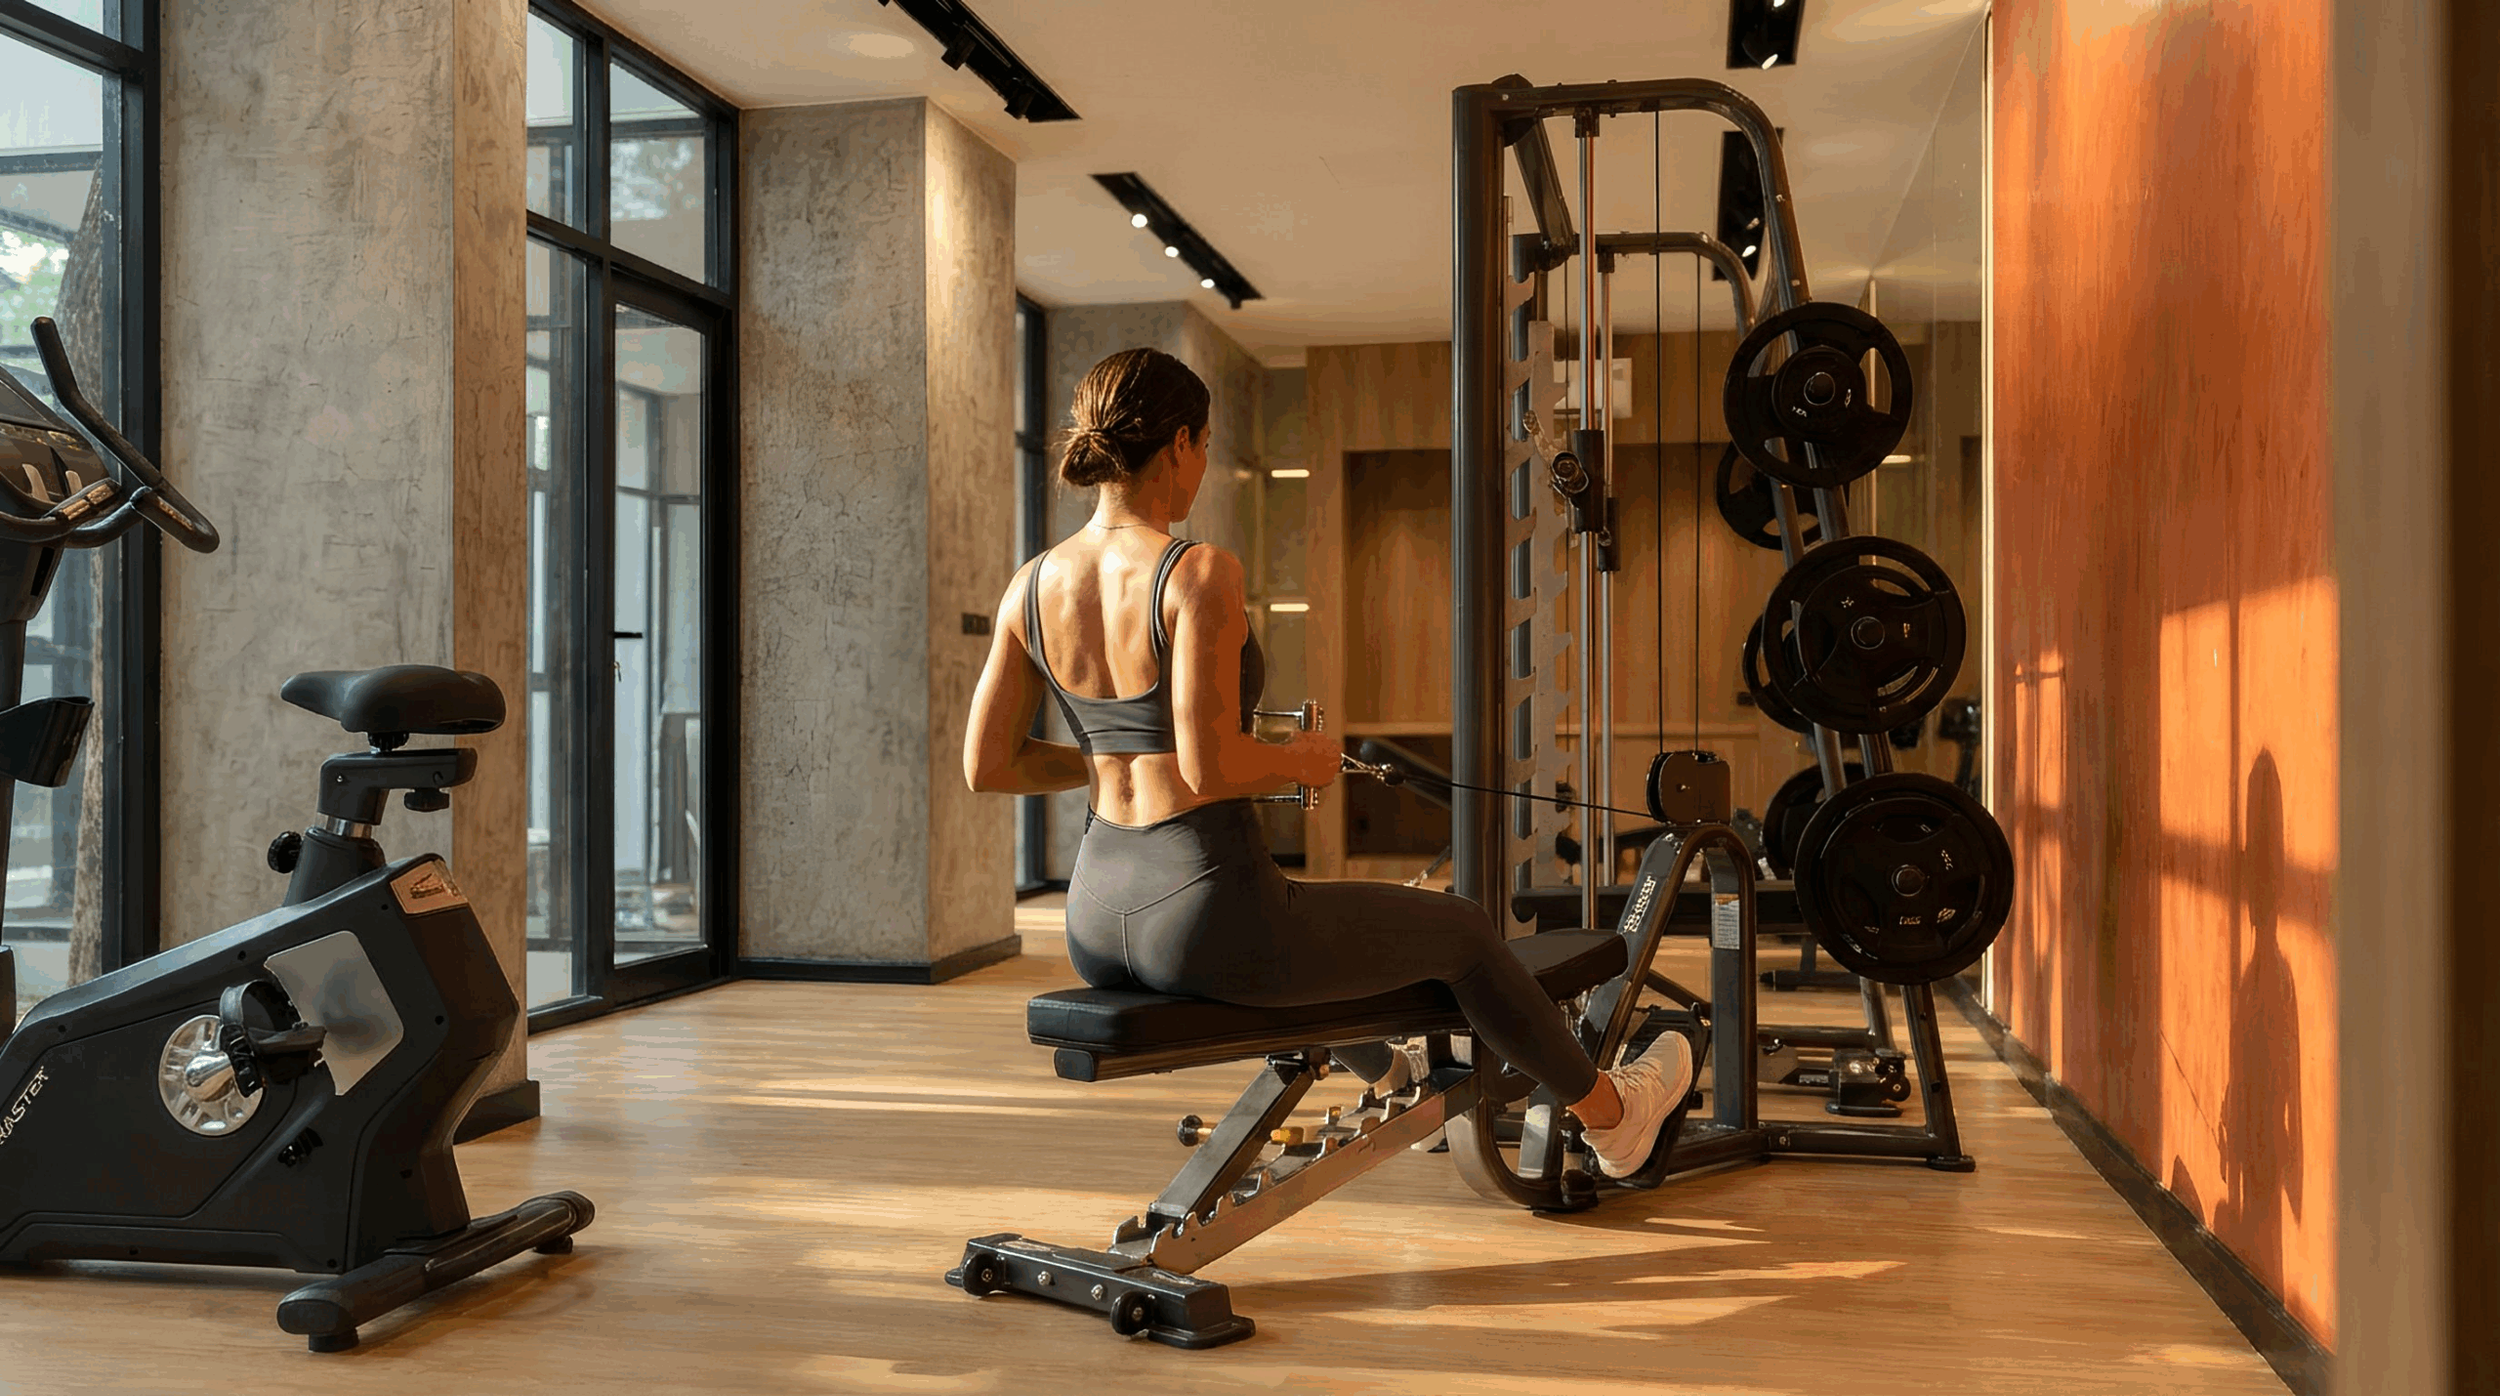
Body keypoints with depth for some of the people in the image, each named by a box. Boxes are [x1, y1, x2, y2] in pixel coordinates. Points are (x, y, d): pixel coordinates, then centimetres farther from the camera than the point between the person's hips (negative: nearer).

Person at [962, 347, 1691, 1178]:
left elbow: (986, 766, 5)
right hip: (1206, 920, -7)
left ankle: (1398, 1086, 67)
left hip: (1096, 923, 8)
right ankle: (1610, 1118, 42)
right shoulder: (1198, 574, -19)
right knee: (1461, 932, 18)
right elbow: (1210, 768, -25)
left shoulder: (1033, 586, 1)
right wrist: (1302, 761, -5)